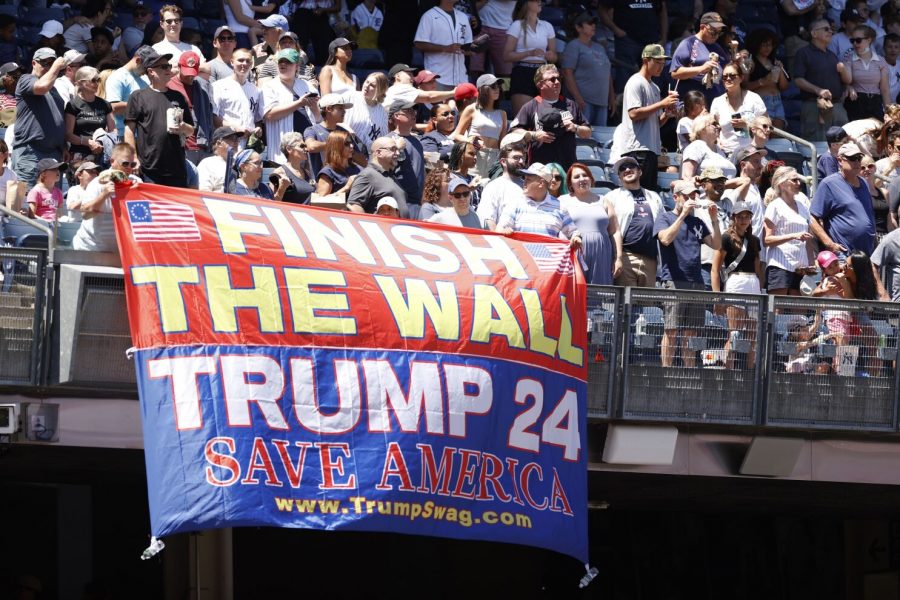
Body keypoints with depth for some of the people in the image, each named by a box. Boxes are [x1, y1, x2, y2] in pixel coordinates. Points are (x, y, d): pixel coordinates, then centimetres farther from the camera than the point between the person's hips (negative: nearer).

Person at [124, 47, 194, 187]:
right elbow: (129, 131, 1)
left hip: (176, 170, 4)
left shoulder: (177, 97, 16)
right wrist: (133, 159, -7)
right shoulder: (138, 97, 4)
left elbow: (191, 130, 20)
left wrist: (183, 128, -3)